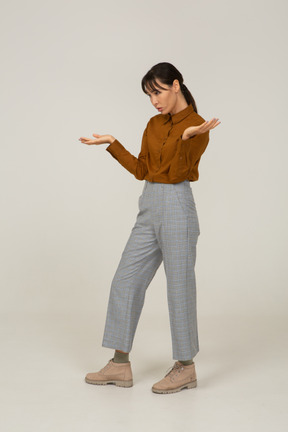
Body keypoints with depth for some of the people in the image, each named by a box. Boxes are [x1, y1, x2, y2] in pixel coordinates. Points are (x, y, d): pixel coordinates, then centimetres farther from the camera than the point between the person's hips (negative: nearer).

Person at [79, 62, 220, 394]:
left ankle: (185, 367, 14)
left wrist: (186, 136, -30)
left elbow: (176, 172, -17)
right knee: (125, 281, 6)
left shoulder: (197, 127, -7)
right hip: (148, 208, 8)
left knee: (180, 287, 0)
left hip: (176, 207, -8)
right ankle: (120, 365, 14)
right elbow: (141, 170, 12)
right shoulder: (154, 125, 14)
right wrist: (112, 144, 10)